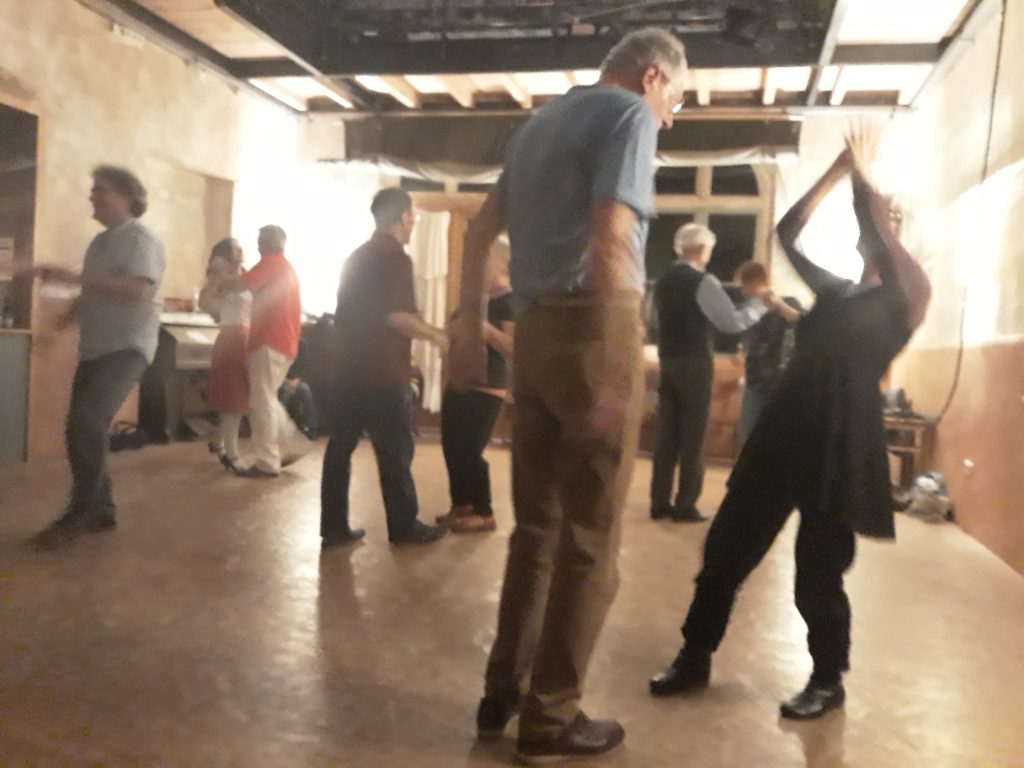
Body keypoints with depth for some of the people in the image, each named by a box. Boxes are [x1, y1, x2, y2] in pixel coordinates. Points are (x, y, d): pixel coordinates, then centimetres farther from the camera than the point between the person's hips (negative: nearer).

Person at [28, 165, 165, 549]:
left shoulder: (141, 239, -9)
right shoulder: (100, 241, 18)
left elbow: (137, 289, -25)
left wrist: (75, 277, -24)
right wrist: (71, 312, 6)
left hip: (127, 347, -9)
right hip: (94, 348, 9)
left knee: (87, 420, -24)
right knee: (83, 428, 7)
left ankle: (80, 511, -11)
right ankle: (101, 511, 18)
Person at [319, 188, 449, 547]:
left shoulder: (356, 257, 16)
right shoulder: (396, 258, -11)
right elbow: (396, 316, -19)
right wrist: (434, 335, -4)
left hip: (348, 368, 8)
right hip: (382, 372, -8)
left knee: (340, 446, 7)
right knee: (395, 450, 1)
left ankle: (334, 526, 12)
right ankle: (404, 526, 10)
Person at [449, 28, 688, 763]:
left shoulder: (544, 118, 23)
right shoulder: (629, 113, -2)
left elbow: (480, 229, 21)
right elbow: (609, 239, -17)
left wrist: (470, 327, 22)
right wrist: (614, 372, -21)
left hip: (535, 328, 8)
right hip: (592, 324, -8)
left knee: (536, 525, 14)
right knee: (589, 536, 1)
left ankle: (504, 693, 23)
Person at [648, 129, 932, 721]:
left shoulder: (904, 298, 3)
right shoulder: (836, 293, 18)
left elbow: (880, 235, -13)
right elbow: (787, 232, 18)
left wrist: (862, 176, -1)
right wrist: (836, 172, 16)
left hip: (842, 439, -6)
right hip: (786, 428, 6)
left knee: (818, 566, 2)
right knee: (727, 545, 5)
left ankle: (829, 680, 24)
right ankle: (696, 657, 19)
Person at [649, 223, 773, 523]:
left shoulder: (662, 282, 11)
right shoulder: (704, 282, -11)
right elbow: (733, 322, -12)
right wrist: (760, 303, 1)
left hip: (667, 362, 6)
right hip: (695, 364, -6)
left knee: (666, 433, 8)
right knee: (692, 436, 1)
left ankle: (660, 503, 12)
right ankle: (685, 506, 6)